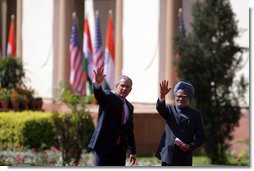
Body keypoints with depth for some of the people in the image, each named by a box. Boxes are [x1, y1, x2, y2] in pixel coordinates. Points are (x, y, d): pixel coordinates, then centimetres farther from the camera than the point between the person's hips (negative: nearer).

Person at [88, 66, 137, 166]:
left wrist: (132, 151, 16)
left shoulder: (129, 107, 16)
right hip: (104, 146, -6)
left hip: (120, 149, 6)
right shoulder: (108, 97, -3)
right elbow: (99, 94, -27)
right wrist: (97, 84, -50)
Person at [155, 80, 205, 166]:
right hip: (167, 155, 1)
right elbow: (160, 107, -17)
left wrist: (190, 146, -14)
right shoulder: (170, 109, 7)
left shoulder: (196, 115, 5)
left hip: (184, 158, -1)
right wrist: (162, 96, -38)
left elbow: (201, 137, 4)